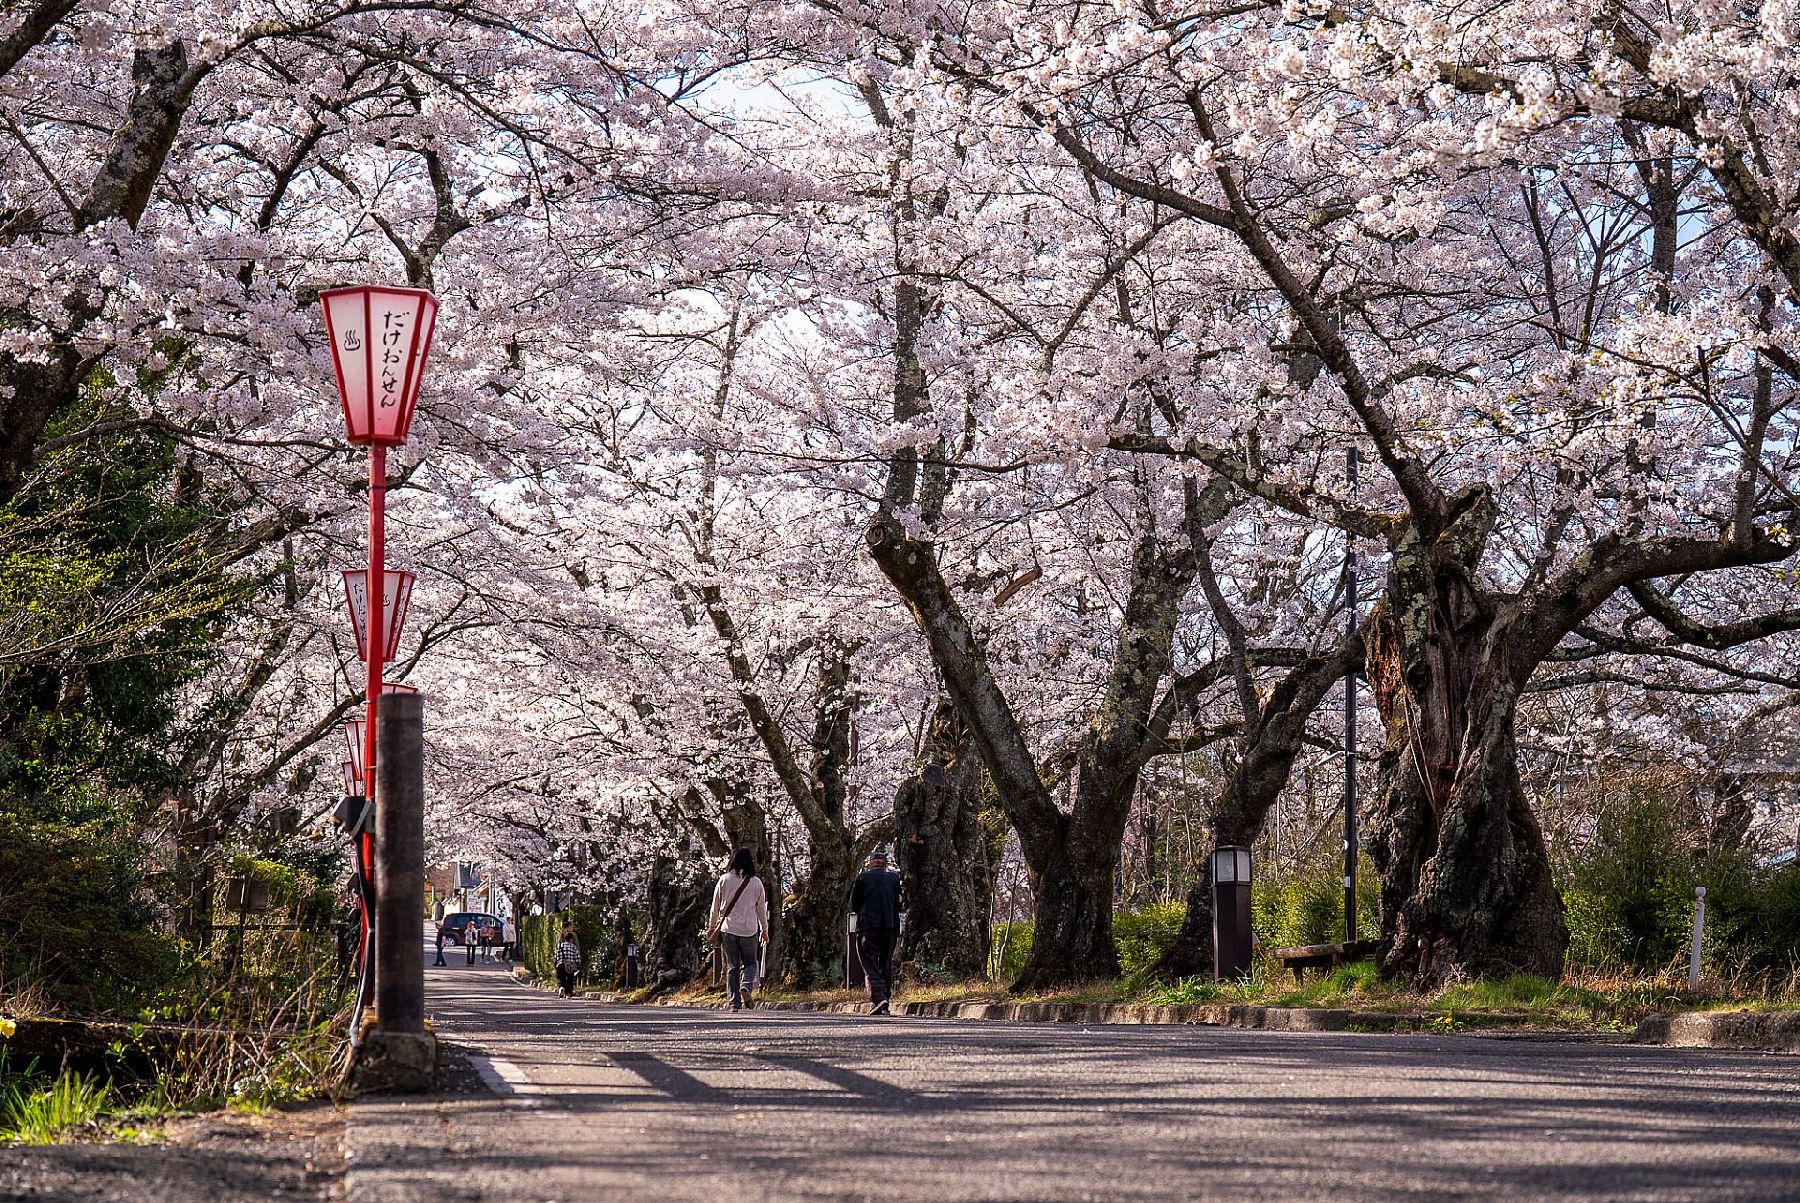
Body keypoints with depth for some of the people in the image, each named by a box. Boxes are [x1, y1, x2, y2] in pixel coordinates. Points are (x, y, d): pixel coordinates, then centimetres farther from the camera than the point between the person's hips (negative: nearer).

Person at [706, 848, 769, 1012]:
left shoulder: (724, 880, -1)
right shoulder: (756, 882, -2)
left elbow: (715, 906, 5)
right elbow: (761, 909, 4)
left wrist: (712, 926, 17)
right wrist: (764, 930, 16)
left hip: (728, 928, 1)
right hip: (749, 930, -1)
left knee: (732, 966, 7)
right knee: (750, 963, 14)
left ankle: (735, 1003, 1)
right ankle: (746, 985, -16)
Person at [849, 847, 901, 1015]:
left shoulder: (862, 878, 1)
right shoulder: (894, 878, 6)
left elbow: (853, 905, 8)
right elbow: (900, 904, 11)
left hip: (867, 927, -2)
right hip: (890, 927, 3)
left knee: (871, 967, -4)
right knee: (886, 967, 12)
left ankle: (879, 999, -24)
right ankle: (884, 1005, 12)